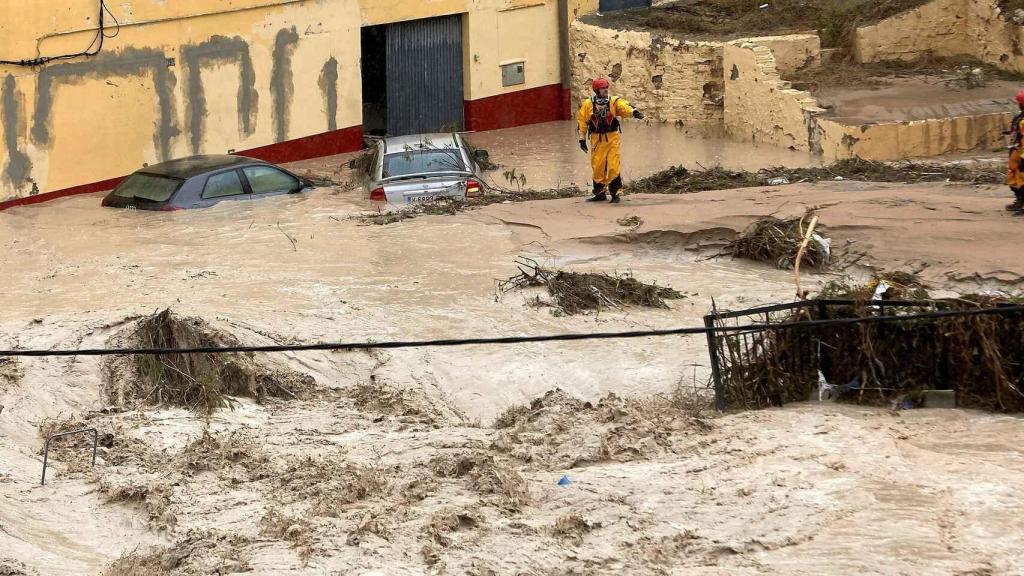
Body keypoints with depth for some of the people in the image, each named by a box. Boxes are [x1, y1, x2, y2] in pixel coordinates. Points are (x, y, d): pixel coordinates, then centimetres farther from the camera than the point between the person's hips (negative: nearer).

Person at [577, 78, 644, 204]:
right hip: (597, 140, 1)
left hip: (612, 138, -1)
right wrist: (582, 139, 5)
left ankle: (615, 193, 4)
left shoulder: (614, 102, -2)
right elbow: (582, 121, 5)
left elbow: (624, 108, -19)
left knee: (614, 166, -7)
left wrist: (634, 112, -40)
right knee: (597, 167, 5)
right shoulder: (588, 104, 0)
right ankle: (599, 193, 18)